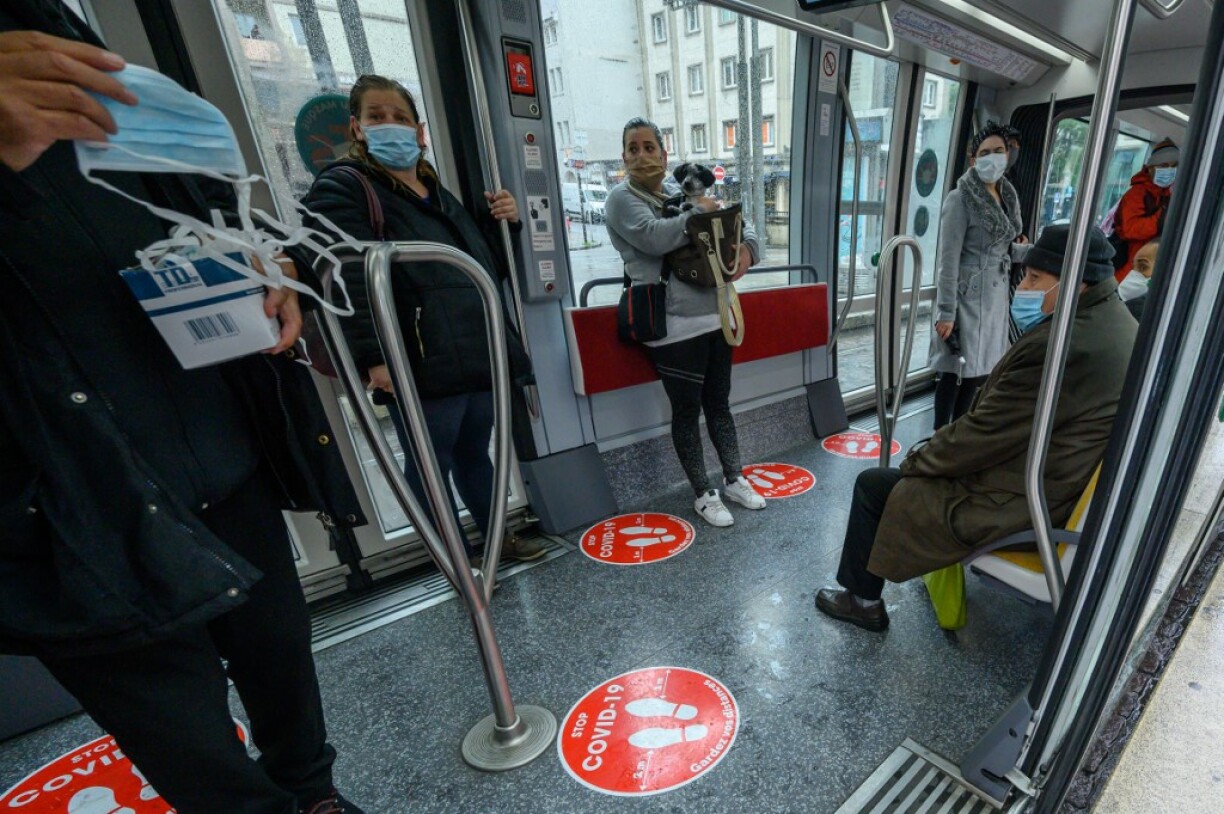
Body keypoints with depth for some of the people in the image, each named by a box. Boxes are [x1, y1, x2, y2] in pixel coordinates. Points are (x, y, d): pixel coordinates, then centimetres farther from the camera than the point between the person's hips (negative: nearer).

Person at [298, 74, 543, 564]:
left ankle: (497, 536, 39)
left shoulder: (439, 194, 21)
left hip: (478, 356, 7)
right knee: (431, 467, 7)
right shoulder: (341, 189, -2)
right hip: (422, 366, -7)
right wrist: (374, 357, -26)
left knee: (475, 454, 20)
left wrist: (500, 222, 11)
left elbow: (487, 268, 26)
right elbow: (346, 280, -17)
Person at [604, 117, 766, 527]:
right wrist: (699, 212, -9)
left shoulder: (683, 193, 16)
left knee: (719, 404, 15)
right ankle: (703, 494, 22)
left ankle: (734, 480, 32)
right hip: (673, 327, -6)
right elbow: (655, 237, -23)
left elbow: (737, 223, 20)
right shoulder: (622, 198, -2)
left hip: (714, 317, 6)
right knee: (687, 411, 4)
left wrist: (746, 248, -2)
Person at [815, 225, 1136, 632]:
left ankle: (861, 598, 18)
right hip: (1059, 488, 10)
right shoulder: (1114, 323, 4)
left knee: (873, 485, -1)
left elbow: (986, 434, -23)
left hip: (1017, 508, -10)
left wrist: (915, 461, -7)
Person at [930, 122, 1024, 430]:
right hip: (967, 295, -8)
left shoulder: (1008, 196, 12)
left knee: (978, 368, 12)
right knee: (955, 370, -4)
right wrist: (946, 312, -19)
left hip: (995, 295, 8)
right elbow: (948, 259, -16)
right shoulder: (961, 198, -11)